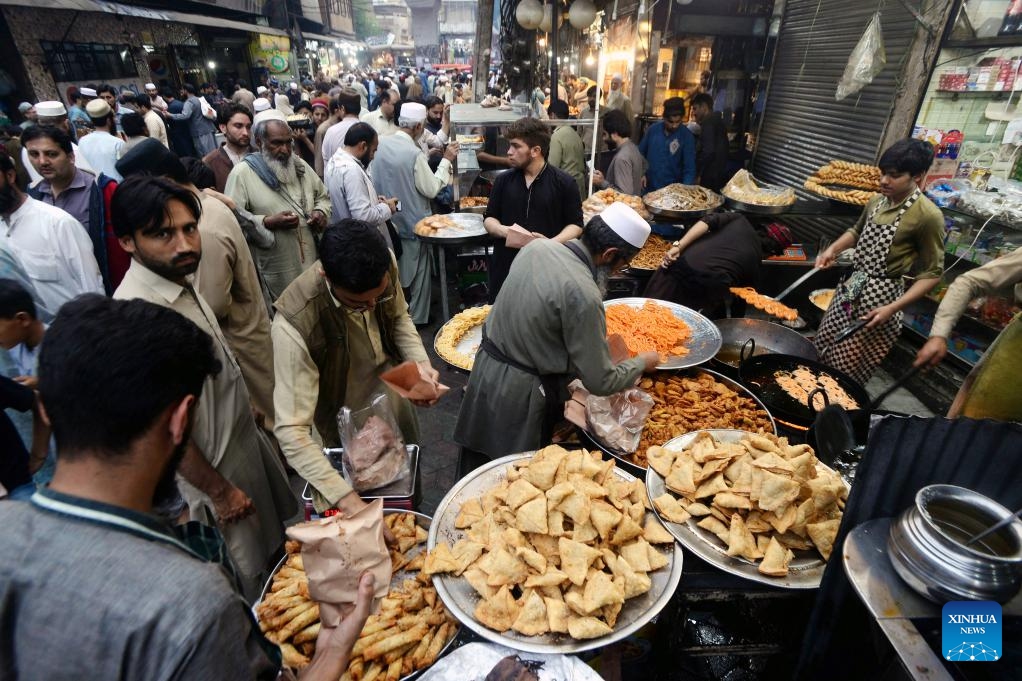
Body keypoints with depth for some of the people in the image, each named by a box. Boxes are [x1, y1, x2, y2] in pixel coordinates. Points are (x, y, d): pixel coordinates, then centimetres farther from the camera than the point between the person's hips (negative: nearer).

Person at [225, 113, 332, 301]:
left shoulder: (299, 165, 10)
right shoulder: (242, 173, -8)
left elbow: (322, 196, 19)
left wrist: (321, 212, -2)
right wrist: (268, 222, -23)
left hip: (313, 261, 5)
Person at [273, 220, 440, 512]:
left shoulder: (386, 266, -23)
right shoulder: (294, 323, -38)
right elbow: (291, 430, -36)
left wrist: (420, 362, -19)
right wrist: (344, 498, -43)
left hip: (396, 398, 5)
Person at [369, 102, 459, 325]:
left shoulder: (380, 143, -4)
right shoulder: (415, 154, -22)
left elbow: (371, 177, 5)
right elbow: (431, 189, -15)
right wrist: (446, 161, -8)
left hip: (386, 218, 6)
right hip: (411, 221, -6)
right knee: (418, 269, 10)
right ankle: (417, 316, 21)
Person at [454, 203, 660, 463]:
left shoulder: (538, 245, -4)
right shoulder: (584, 295, -25)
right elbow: (601, 382, -17)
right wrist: (642, 363, 1)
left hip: (485, 367, 7)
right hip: (520, 393, -7)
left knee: (477, 471, 24)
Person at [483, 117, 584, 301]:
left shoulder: (564, 182, -2)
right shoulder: (503, 180, 8)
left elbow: (575, 224, 0)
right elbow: (489, 218, 14)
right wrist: (503, 230, -9)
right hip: (506, 266, 3)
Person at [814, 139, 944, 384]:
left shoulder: (928, 215, -15)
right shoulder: (877, 201, 5)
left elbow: (931, 273, -12)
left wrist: (893, 308, -21)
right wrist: (832, 249, 6)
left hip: (881, 296, -7)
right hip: (850, 287, 7)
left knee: (846, 374, -2)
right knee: (820, 353, 12)